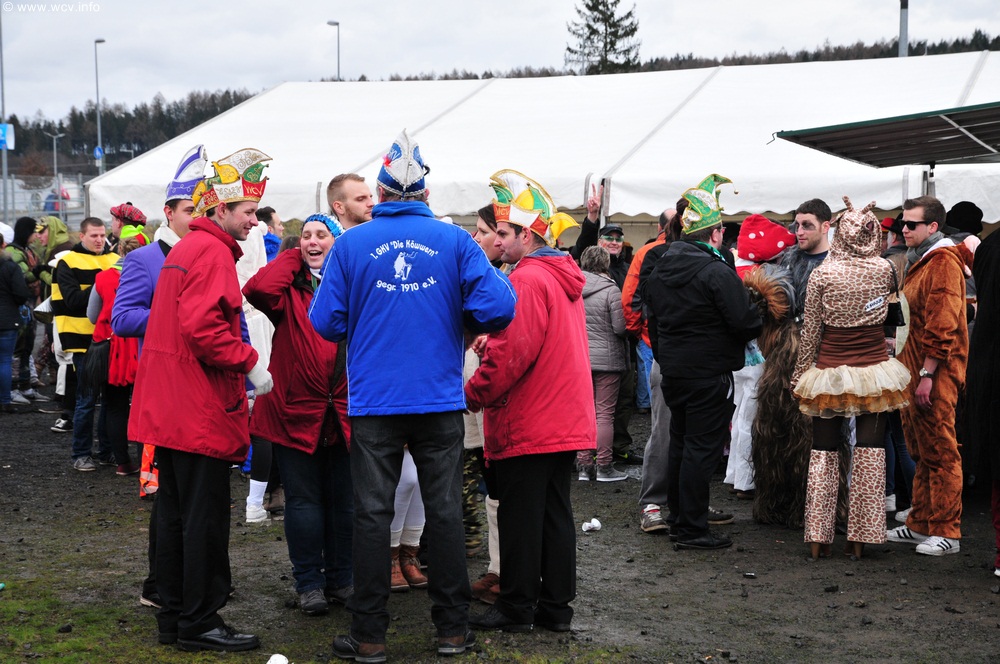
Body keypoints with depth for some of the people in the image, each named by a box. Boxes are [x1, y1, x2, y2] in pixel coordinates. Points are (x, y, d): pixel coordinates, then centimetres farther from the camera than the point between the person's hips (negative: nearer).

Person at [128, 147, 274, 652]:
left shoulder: (184, 249, 18)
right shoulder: (213, 252, -14)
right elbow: (203, 326, -25)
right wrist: (248, 363, -17)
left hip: (169, 409, 10)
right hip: (201, 409, -10)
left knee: (174, 511, 14)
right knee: (205, 516, -3)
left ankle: (173, 616, 22)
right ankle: (198, 622, 4)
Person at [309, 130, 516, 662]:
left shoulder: (351, 244, -2)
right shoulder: (455, 241, -2)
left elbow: (326, 321, -4)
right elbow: (497, 308, -10)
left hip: (373, 401, 0)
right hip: (440, 399, 1)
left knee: (371, 514, 5)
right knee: (444, 512, 8)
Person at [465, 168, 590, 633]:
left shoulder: (528, 280, -16)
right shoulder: (565, 277, 13)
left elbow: (511, 353, -22)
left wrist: (472, 395, -12)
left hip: (527, 423, -9)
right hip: (565, 418, 9)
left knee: (520, 516, 1)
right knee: (555, 511, 12)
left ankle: (517, 606, 9)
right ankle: (555, 606, 17)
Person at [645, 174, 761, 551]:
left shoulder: (660, 270, 9)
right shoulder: (716, 272, -17)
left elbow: (653, 320, 18)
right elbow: (744, 322, -19)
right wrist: (760, 319, 3)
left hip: (672, 373, 8)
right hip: (709, 374, -8)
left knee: (680, 445, 17)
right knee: (702, 448, -4)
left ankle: (677, 518, 25)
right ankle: (692, 530, -2)